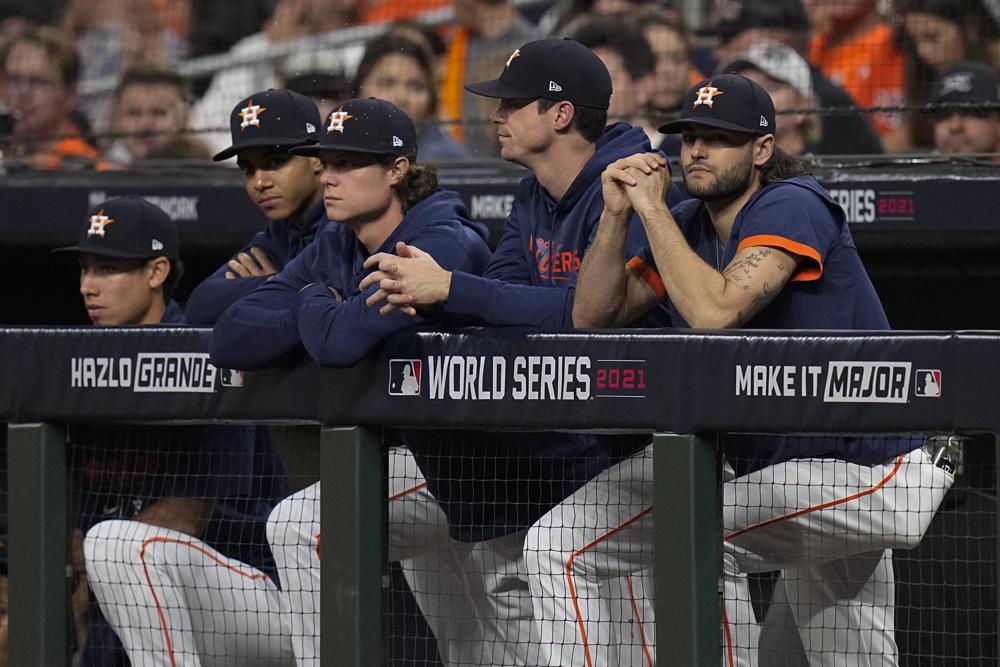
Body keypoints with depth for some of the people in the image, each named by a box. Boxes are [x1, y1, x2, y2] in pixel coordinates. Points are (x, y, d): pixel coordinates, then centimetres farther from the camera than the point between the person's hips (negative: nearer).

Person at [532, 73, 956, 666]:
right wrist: (617, 215, -7)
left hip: (859, 473, -9)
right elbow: (595, 316, 5)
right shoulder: (689, 224, 8)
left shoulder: (792, 207, -17)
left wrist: (653, 208, -21)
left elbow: (716, 312, -30)